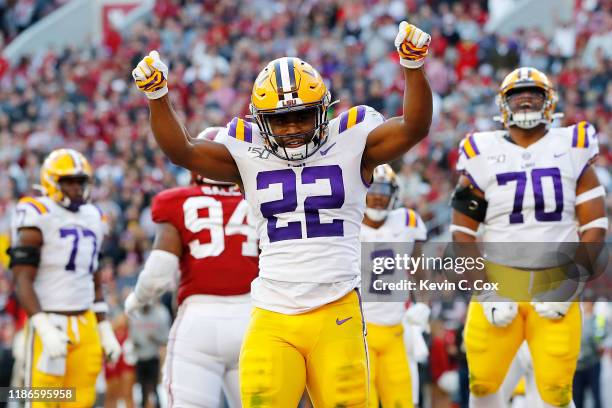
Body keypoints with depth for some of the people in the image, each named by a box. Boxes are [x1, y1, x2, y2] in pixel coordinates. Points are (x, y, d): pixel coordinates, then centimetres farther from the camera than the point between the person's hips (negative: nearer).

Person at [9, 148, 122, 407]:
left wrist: (105, 330, 18)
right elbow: (23, 280, -13)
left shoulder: (93, 219, 15)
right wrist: (44, 328, -22)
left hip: (86, 326, 7)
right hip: (50, 323, -7)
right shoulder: (38, 218, -7)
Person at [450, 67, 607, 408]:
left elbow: (595, 224, 3)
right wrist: (482, 289, -6)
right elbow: (463, 231, 4)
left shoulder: (571, 149, 4)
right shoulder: (485, 156, 3)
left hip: (555, 287, -1)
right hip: (498, 282, 1)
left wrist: (571, 282, -7)